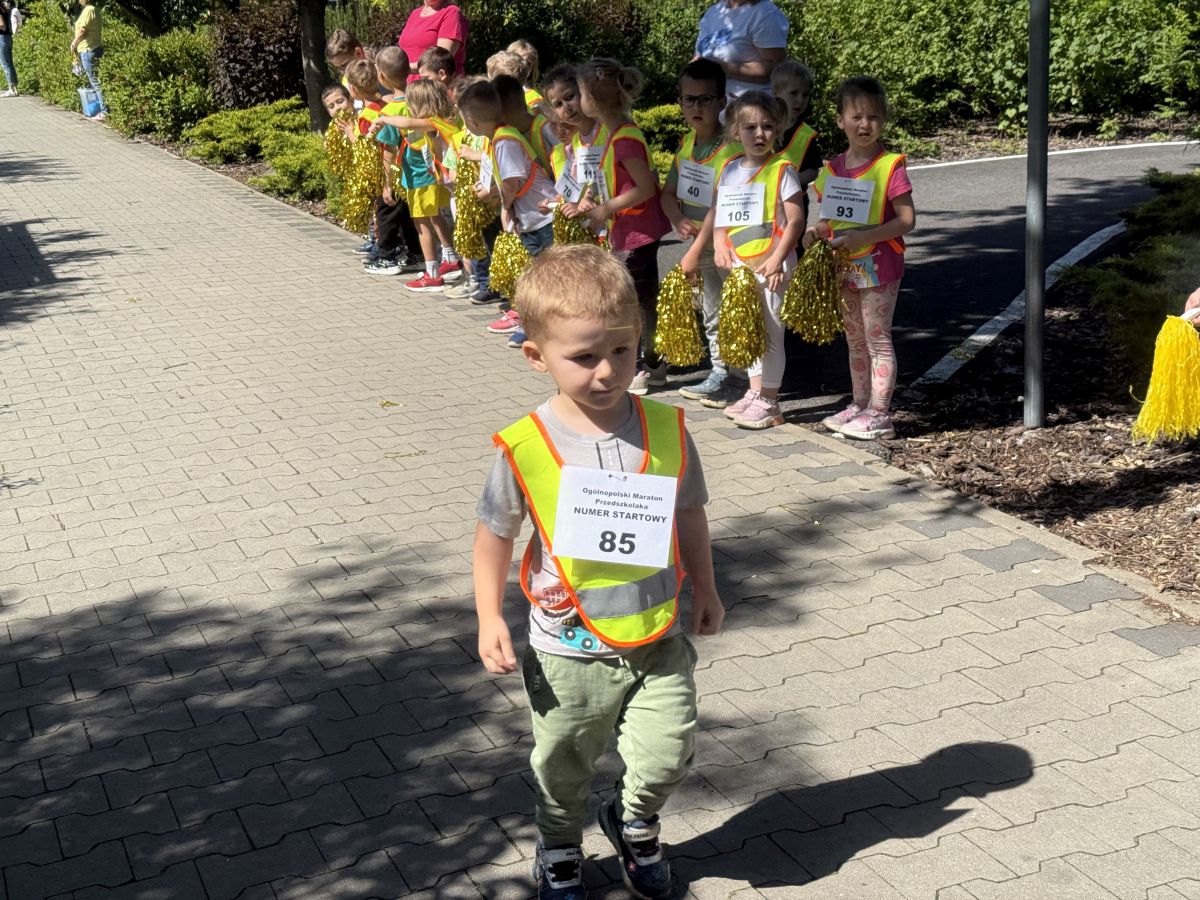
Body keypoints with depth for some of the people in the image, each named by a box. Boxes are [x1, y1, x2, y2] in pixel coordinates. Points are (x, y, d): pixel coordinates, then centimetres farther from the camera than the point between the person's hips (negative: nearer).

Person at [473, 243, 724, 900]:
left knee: (667, 756, 2)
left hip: (658, 641, 1)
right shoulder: (525, 449, -17)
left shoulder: (665, 430, -10)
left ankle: (634, 824, 37)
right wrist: (489, 619, -7)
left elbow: (689, 514, 6)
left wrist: (704, 591, 11)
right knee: (564, 767, 18)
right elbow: (495, 535, -4)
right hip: (568, 652, -1)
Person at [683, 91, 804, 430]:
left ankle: (769, 402, 7)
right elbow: (719, 212, 16)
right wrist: (719, 243, -1)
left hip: (771, 265, -6)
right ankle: (754, 393, 27)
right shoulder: (730, 170, 8)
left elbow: (795, 220, -13)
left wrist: (777, 259, -21)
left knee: (770, 331, -1)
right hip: (739, 265, 6)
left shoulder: (782, 170, -9)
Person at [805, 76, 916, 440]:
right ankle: (860, 406, 28)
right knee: (855, 340, 16)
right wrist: (818, 230, -6)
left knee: (877, 340, 0)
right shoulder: (833, 168, 5)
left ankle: (879, 415, 6)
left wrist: (863, 236, -25)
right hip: (845, 268, 7)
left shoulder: (889, 166, -14)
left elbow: (907, 219, -17)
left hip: (878, 268, -7)